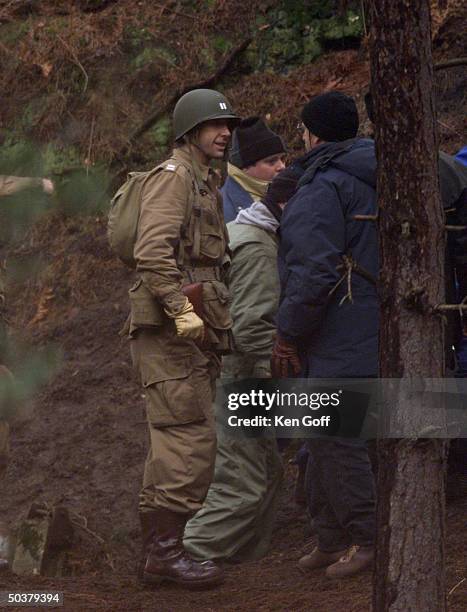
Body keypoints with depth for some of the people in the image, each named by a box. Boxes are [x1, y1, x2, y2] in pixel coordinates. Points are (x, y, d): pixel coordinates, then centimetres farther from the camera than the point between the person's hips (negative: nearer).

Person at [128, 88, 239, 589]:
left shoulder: (205, 183, 23)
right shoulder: (172, 176, -9)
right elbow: (152, 252, -21)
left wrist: (218, 321, 22)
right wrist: (182, 310, -25)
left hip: (193, 332, 10)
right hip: (168, 329, -10)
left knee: (172, 444, 11)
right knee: (190, 440, -14)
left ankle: (157, 550, 14)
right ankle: (167, 549, -14)